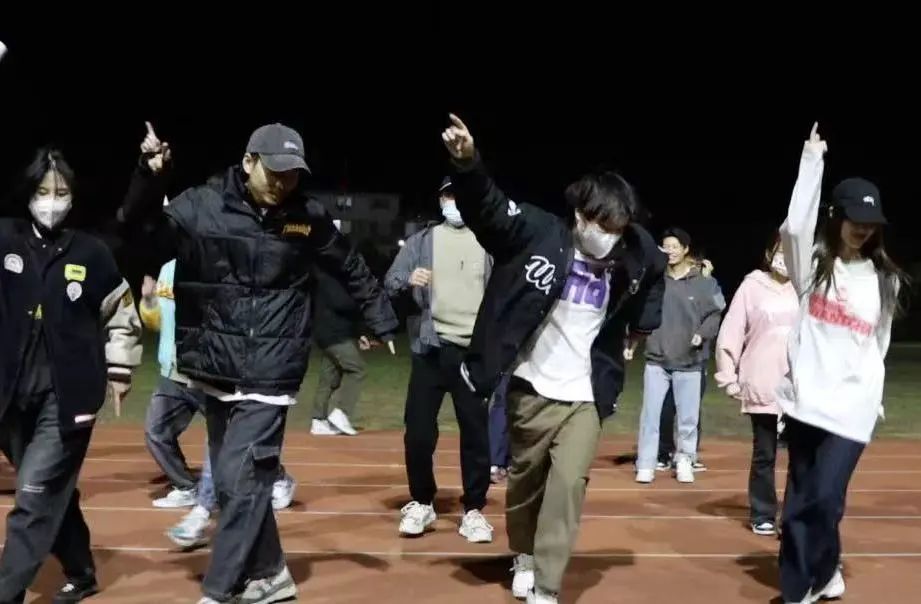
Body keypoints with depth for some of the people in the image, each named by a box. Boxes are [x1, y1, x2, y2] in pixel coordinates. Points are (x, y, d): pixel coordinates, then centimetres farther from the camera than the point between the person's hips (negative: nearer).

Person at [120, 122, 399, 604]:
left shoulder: (308, 218, -2)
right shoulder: (200, 206, -6)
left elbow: (352, 269, 12)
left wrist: (381, 320, 20)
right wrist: (147, 181, -29)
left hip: (270, 376, -2)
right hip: (215, 371, 2)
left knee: (240, 480, -9)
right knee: (233, 483, 11)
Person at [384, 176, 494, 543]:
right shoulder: (422, 241, 8)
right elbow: (390, 282, 1)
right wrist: (408, 280, -20)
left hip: (474, 350, 0)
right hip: (430, 348, 0)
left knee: (476, 432, 3)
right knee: (418, 431, 1)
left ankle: (473, 511, 15)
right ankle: (421, 504, 19)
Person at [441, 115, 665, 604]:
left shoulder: (633, 257, -3)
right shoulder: (538, 234, -12)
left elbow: (656, 275, 20)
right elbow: (486, 206, -21)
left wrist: (644, 323, 11)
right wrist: (467, 163, -39)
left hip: (585, 396, 1)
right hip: (531, 389, -1)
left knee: (568, 484, -9)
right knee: (524, 480, 14)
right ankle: (525, 555, 41)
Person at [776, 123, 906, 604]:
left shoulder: (884, 279, 9)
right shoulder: (813, 261, 3)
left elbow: (878, 347, 15)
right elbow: (795, 225, -19)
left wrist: (873, 399, 12)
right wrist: (812, 160, -16)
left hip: (852, 407, 0)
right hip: (806, 400, 0)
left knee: (825, 498, -7)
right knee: (800, 498, 5)